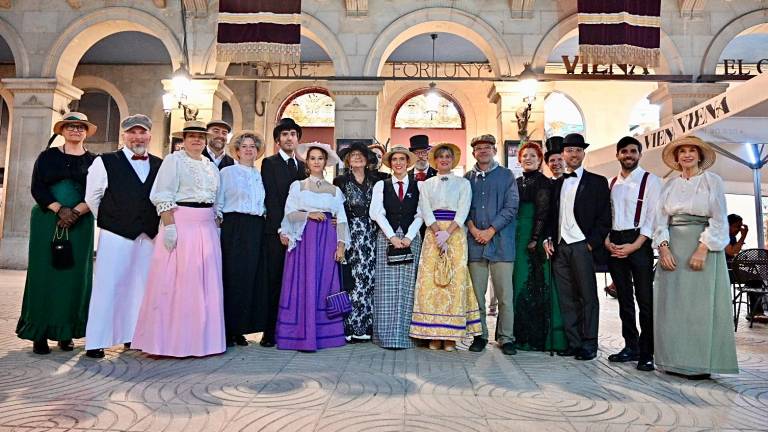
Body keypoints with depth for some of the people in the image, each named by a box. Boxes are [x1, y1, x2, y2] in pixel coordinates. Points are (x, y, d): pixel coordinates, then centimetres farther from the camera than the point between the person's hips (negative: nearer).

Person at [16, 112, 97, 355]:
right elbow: (37, 188, -1)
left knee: (74, 275, 0)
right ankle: (39, 333, 5)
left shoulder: (93, 161, 9)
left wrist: (76, 212, -15)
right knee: (44, 273, -1)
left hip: (80, 224, 1)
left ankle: (66, 332, 8)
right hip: (47, 221, 0)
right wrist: (59, 210, -15)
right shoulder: (47, 156, 8)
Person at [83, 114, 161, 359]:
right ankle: (96, 341, 7)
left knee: (141, 288, 8)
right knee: (107, 286, -1)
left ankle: (134, 336, 19)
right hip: (115, 236, -3)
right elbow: (92, 198, 5)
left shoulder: (160, 166, 9)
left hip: (149, 236, 3)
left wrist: (156, 226, 9)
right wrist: (109, 221, 9)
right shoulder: (105, 162, 2)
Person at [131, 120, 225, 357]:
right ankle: (172, 340, 6)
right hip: (180, 224, -6)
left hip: (207, 228, 6)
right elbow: (163, 196, -8)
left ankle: (201, 337, 17)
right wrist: (169, 226, -17)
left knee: (205, 282, 7)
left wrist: (217, 227, 10)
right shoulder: (173, 160, 0)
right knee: (177, 281, -4)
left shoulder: (211, 166, 17)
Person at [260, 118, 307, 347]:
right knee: (274, 280, -2)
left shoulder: (301, 165, 18)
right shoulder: (269, 163, 3)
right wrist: (282, 229, -13)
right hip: (276, 231, -4)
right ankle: (270, 332, 5)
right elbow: (270, 198, -6)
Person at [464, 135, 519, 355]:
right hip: (475, 243, 2)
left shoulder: (506, 176, 7)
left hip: (501, 242, -2)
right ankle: (480, 335, 15)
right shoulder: (467, 178, 14)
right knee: (477, 293, 4)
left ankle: (506, 338, 9)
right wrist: (473, 229, -8)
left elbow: (511, 207, -1)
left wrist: (491, 230, -9)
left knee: (505, 294, -2)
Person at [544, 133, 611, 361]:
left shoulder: (597, 182, 4)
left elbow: (604, 218, -1)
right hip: (559, 247, 4)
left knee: (587, 296, 0)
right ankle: (573, 342, 12)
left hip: (582, 246, -4)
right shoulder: (557, 183, 17)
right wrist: (548, 240, 5)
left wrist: (592, 244, -9)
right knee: (566, 298, 5)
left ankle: (589, 345, 7)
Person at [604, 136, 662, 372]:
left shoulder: (650, 180, 0)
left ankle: (647, 353, 4)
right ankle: (631, 347, 20)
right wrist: (607, 241, -2)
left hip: (639, 243, -5)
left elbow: (653, 217, -7)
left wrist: (634, 246, -14)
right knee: (624, 299, 10)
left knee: (645, 299, -4)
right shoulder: (612, 183, 15)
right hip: (614, 244, 5)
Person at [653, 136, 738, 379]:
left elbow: (719, 220, -5)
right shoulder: (670, 185, 12)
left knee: (701, 304, -2)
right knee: (672, 304, 3)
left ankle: (701, 364, 6)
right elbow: (661, 219, 7)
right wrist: (663, 247, -7)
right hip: (673, 250, 4)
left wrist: (702, 250, -15)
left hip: (703, 248, -3)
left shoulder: (712, 181, 2)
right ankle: (675, 361, 11)